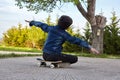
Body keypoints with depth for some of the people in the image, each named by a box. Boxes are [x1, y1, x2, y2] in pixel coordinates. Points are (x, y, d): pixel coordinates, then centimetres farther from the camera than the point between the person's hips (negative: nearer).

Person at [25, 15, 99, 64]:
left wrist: (31, 22, 39)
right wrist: (90, 47, -14)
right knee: (75, 58, -4)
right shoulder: (64, 34, -11)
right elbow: (77, 41, -14)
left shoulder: (51, 28, 5)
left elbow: (41, 25, 22)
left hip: (45, 55, 8)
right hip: (53, 56, -8)